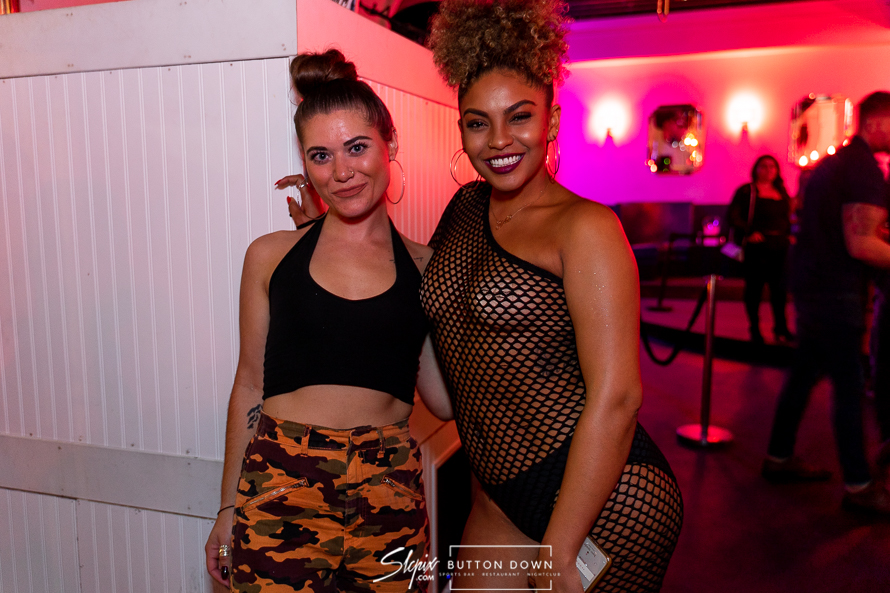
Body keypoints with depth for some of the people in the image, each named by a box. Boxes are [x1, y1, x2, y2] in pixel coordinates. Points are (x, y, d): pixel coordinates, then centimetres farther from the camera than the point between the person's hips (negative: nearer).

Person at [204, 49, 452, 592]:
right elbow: (250, 386, 9)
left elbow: (444, 400, 2)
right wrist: (228, 507, 11)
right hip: (280, 489, 0)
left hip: (390, 499, 1)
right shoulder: (271, 256, 4)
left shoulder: (423, 267, 5)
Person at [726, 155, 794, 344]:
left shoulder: (782, 192, 18)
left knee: (779, 287, 4)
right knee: (754, 285, -1)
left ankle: (781, 328, 13)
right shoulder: (746, 191, 1)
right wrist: (749, 232, -16)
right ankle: (754, 328, 9)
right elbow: (732, 216, -7)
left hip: (779, 245, 5)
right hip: (756, 246, -5)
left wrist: (789, 235, 7)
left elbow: (787, 218, 22)